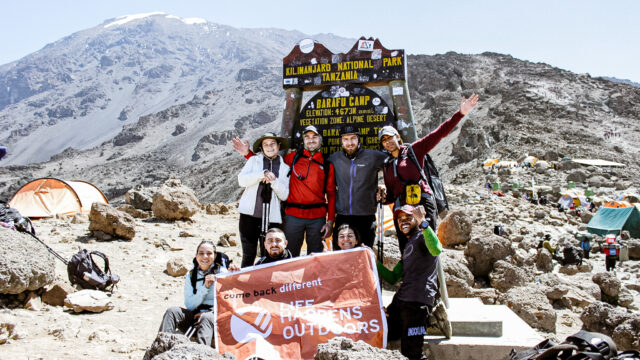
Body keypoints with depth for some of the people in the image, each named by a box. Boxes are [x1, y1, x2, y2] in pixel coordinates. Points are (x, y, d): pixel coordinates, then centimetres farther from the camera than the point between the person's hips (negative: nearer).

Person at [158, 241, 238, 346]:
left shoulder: (221, 271, 2)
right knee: (172, 311, -21)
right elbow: (189, 305, 0)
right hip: (195, 315, 4)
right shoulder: (191, 275, 11)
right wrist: (205, 287, -12)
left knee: (206, 317, -37)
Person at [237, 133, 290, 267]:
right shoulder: (254, 160, 11)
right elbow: (242, 180, -4)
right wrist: (263, 174, -18)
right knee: (249, 255, 1)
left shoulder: (284, 168, 12)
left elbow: (284, 195, 4)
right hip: (250, 214, -1)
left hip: (272, 217, 1)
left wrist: (273, 180, -13)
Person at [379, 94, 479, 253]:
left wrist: (460, 114, -12)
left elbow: (438, 134, -4)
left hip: (423, 204, -4)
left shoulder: (414, 150, 6)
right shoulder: (386, 164, 18)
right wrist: (384, 198, -1)